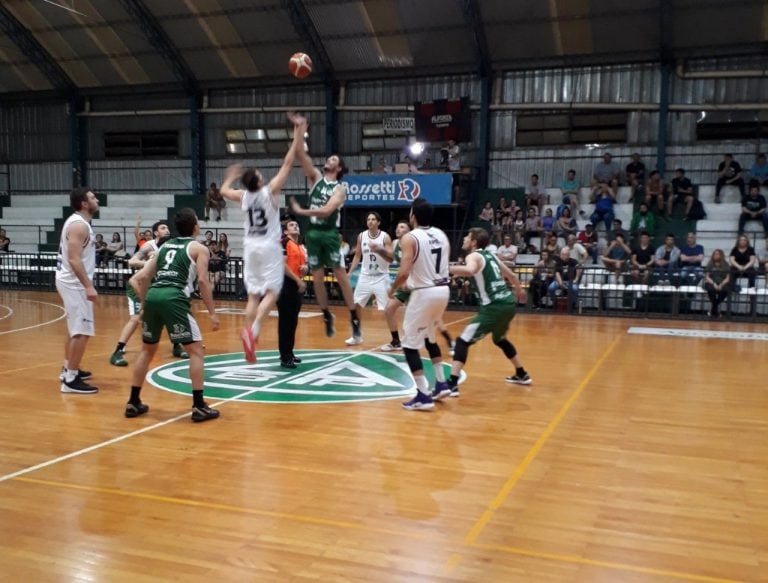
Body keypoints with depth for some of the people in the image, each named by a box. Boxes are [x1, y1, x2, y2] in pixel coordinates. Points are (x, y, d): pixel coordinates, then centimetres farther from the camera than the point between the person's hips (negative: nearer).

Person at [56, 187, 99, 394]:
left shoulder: (77, 221, 13)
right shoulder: (79, 225, -18)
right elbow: (74, 259, -26)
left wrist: (86, 284, 25)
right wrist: (88, 286, -29)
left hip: (71, 281, 11)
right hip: (74, 282, -11)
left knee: (74, 328, 21)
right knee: (82, 331, -10)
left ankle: (68, 369, 34)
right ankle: (71, 379, -8)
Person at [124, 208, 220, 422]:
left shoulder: (164, 246, 26)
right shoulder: (199, 248, 10)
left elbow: (141, 278, 21)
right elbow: (202, 281, -4)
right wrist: (212, 312, -1)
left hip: (152, 296, 6)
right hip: (174, 298, -6)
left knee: (147, 350, 22)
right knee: (196, 350, 4)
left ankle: (133, 402, 26)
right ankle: (199, 406, 0)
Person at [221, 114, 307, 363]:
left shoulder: (243, 196, 0)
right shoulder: (270, 191, -11)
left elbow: (223, 191, 22)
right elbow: (287, 164, -11)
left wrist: (231, 175, 41)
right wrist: (298, 136, -8)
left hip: (250, 248, 5)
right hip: (269, 247, -5)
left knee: (253, 295, 8)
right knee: (271, 293, -4)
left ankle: (250, 342, 6)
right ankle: (252, 330, -24)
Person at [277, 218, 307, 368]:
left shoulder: (301, 247, 17)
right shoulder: (284, 243, -8)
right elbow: (282, 265, -16)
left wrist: (305, 268, 3)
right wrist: (298, 280, -18)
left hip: (297, 285, 9)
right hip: (286, 284, -8)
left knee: (293, 321, 14)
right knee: (285, 321, -6)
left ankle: (289, 352, 24)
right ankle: (284, 357, -4)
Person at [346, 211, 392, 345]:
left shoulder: (385, 237, -9)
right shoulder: (361, 236, 3)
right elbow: (357, 256, 12)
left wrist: (378, 250, -31)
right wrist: (350, 273, 3)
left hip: (381, 277, -4)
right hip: (365, 276, 4)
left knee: (388, 309, -6)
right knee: (356, 305, 5)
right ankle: (357, 336, 19)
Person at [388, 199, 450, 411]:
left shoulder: (410, 238, -12)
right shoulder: (441, 235, 9)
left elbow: (404, 272, -20)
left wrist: (393, 289, -3)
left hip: (425, 293, -8)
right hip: (443, 290, 8)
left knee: (410, 344, 2)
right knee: (429, 337, 27)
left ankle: (424, 396, -3)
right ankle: (442, 384, 29)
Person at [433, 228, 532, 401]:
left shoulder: (473, 256, -5)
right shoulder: (490, 256, 18)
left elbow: (469, 270, -31)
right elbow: (510, 275, 33)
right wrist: (519, 290, 51)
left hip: (495, 307, -8)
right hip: (509, 303, 8)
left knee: (463, 340, -9)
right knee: (500, 339, 33)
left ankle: (451, 384, -21)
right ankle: (522, 375, 44)